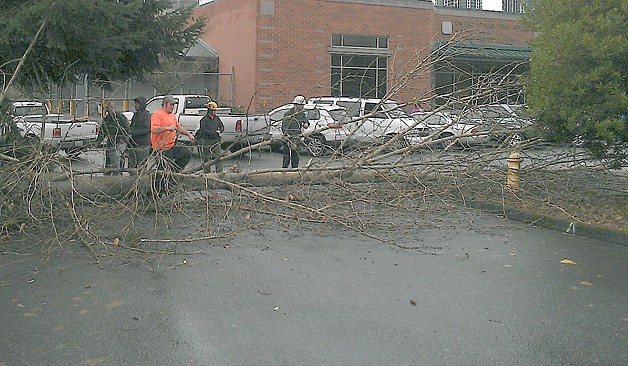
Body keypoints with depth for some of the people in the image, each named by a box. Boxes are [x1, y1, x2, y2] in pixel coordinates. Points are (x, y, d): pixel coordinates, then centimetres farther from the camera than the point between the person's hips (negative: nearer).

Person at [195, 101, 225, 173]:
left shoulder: (217, 118, 7)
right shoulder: (204, 119, -9)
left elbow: (222, 127, 15)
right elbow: (204, 130, -18)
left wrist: (219, 131, -8)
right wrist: (215, 133, -21)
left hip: (215, 141, 4)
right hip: (206, 141, -4)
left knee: (219, 157, -3)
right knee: (206, 159, 5)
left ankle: (220, 172, -1)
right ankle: (207, 173, 16)